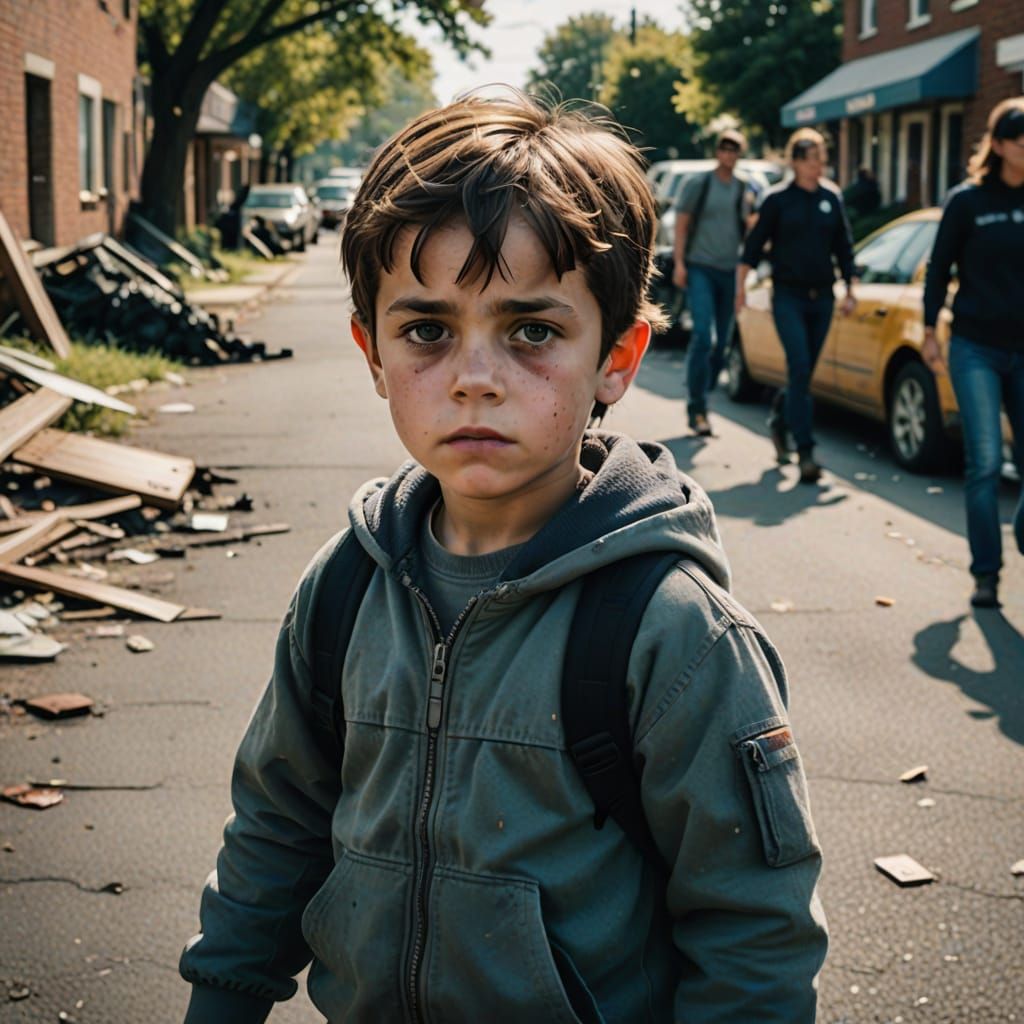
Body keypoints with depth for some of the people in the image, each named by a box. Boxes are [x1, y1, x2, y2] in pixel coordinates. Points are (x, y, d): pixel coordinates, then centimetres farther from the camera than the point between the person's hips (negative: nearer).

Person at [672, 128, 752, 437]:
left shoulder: (745, 189, 12)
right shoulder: (697, 184, 0)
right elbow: (681, 225, -1)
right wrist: (679, 263, -9)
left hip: (731, 272, 5)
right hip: (700, 268, -5)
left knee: (723, 341, 7)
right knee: (703, 336, -16)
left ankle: (700, 396, 22)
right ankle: (697, 409, -13)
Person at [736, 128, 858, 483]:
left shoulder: (831, 198, 8)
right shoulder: (778, 198, -2)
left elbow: (843, 248, 13)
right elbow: (754, 244, 0)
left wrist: (850, 290, 9)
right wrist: (741, 285, -4)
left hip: (822, 297, 4)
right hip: (788, 297, -4)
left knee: (804, 373, 10)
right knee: (800, 370, -14)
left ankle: (780, 420, 39)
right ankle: (805, 453, -14)